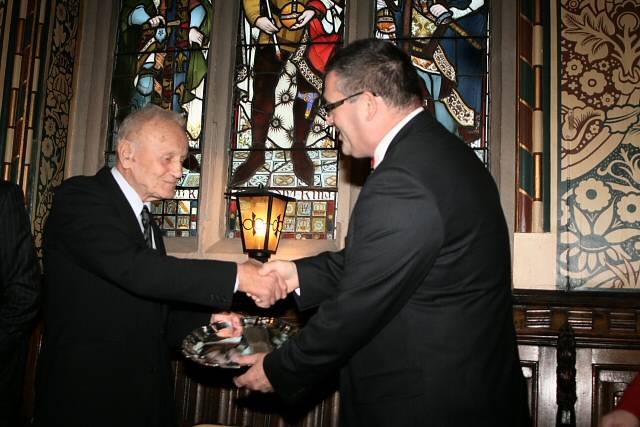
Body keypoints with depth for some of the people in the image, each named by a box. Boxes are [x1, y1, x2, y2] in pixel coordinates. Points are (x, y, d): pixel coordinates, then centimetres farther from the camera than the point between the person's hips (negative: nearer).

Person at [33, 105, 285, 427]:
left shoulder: (144, 219, 15)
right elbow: (133, 269, -28)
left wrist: (209, 319, -1)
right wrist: (236, 275, -29)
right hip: (87, 400, -7)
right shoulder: (79, 198, -11)